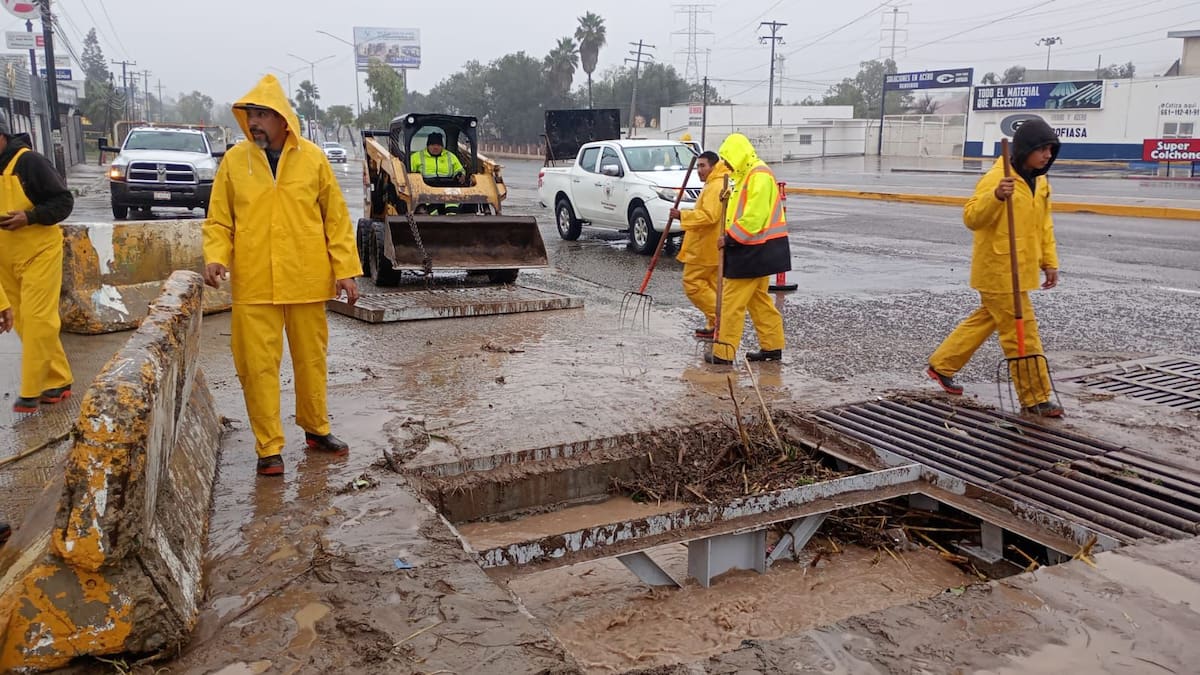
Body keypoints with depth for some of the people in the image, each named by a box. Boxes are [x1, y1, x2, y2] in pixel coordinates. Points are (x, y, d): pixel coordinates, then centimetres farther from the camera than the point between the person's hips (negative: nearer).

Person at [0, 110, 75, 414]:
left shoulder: (29, 161, -13)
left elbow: (64, 200, -12)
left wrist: (29, 217, -25)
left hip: (39, 252, -7)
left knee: (36, 320, -9)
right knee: (25, 324, 8)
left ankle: (31, 392, -2)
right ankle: (58, 383, 17)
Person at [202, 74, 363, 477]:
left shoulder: (312, 158, 1)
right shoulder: (234, 160, 2)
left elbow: (336, 218, 3)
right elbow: (218, 221, 6)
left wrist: (345, 269, -2)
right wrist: (216, 257, -13)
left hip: (306, 281, 0)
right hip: (253, 285, 0)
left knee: (311, 359, 13)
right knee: (258, 366, 1)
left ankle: (316, 428, 32)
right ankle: (269, 448, 13)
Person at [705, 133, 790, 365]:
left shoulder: (759, 176, -17)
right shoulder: (748, 175, 16)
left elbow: (754, 218, -24)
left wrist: (730, 237, -19)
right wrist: (730, 237, 7)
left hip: (753, 252, -11)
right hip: (758, 251, 11)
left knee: (732, 302, -6)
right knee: (758, 299, 16)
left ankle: (723, 352, -1)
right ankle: (772, 346, 23)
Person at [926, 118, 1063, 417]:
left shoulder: (1041, 182, 12)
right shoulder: (996, 178, -17)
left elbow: (1044, 225, 19)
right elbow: (971, 218, -24)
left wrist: (1050, 262, 14)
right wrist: (996, 196, -40)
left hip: (1020, 270, 9)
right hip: (998, 271, -9)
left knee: (985, 320, 19)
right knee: (1022, 333, -4)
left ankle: (941, 365, 32)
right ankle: (1035, 398, 6)